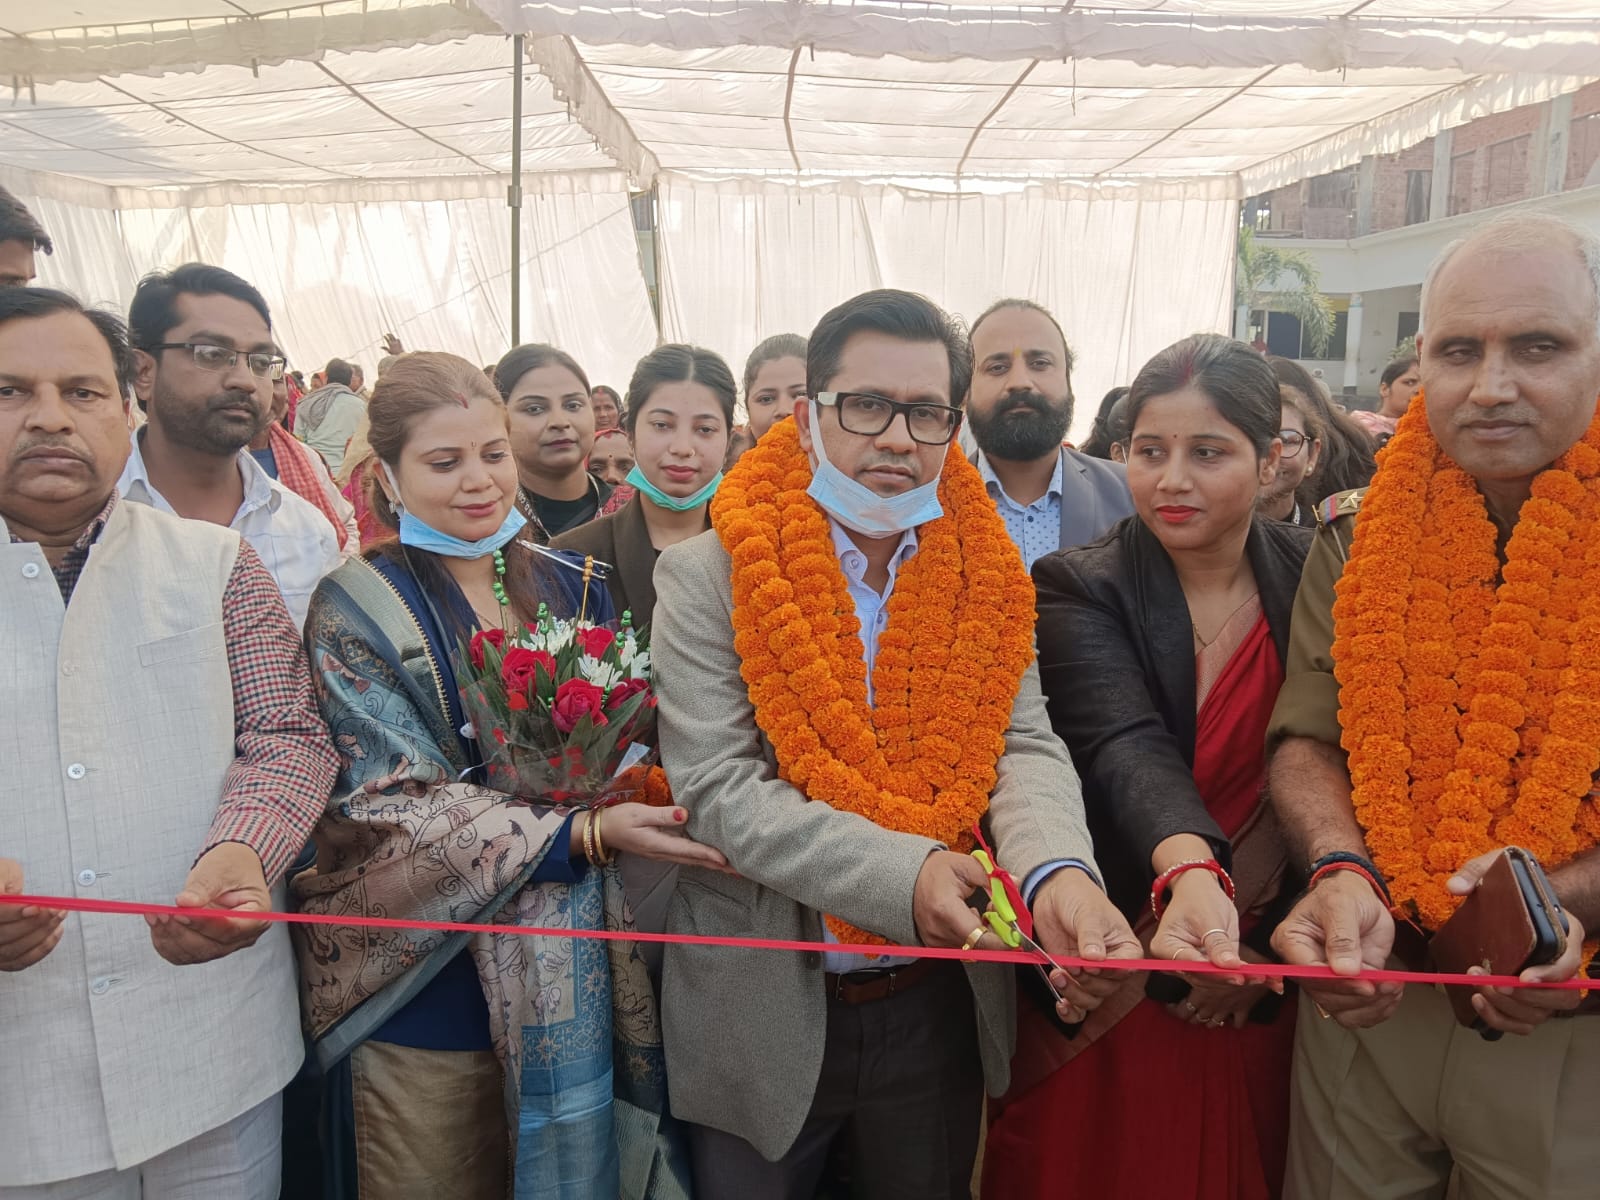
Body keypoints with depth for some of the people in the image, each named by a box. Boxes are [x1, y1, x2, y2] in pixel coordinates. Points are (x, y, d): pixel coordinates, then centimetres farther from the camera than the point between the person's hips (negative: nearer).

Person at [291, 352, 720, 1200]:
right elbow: (395, 806, -16)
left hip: (572, 980, 4)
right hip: (430, 1000, -3)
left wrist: (638, 802, -10)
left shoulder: (571, 589, 5)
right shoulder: (356, 611, -8)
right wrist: (582, 832, -24)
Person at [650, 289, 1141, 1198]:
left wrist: (1057, 871, -30)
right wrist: (902, 877, -27)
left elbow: (1024, 746, -8)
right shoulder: (707, 575, -10)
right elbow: (717, 787, -16)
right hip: (765, 1012, -2)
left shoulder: (988, 579, 0)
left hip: (940, 1009, 3)